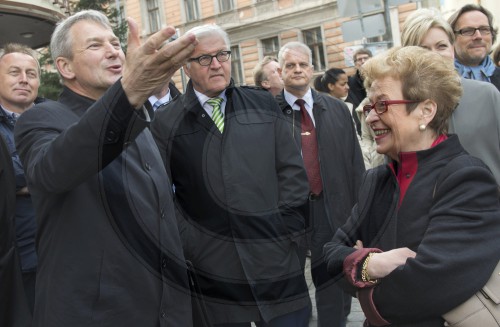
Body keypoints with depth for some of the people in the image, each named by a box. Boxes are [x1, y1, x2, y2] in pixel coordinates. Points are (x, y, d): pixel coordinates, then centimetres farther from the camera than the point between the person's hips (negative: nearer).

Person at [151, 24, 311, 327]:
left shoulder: (263, 105, 6)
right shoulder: (167, 121, 2)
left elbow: (292, 171, 6)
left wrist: (287, 231, -1)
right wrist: (186, 243, -3)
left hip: (275, 261, 1)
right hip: (212, 269, -1)